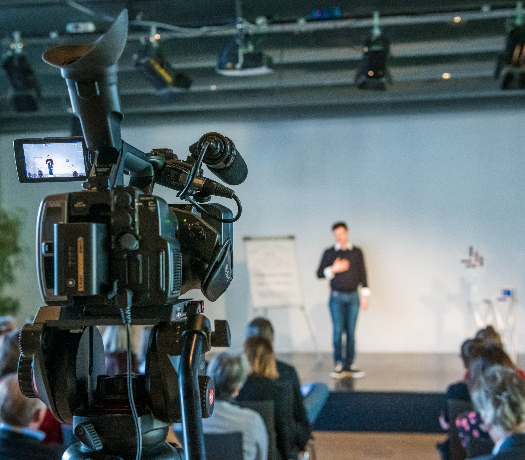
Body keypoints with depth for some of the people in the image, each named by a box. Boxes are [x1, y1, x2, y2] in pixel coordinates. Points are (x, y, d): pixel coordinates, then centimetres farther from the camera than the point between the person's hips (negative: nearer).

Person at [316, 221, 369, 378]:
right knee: (338, 331, -6)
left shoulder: (357, 252, 8)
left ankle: (349, 365, 9)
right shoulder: (329, 253, 6)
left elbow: (362, 274, 9)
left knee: (351, 332, 3)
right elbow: (320, 273, 5)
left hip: (353, 296, 1)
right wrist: (333, 269, -12)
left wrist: (365, 295, 5)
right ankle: (339, 366, -1)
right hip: (337, 296, -1)